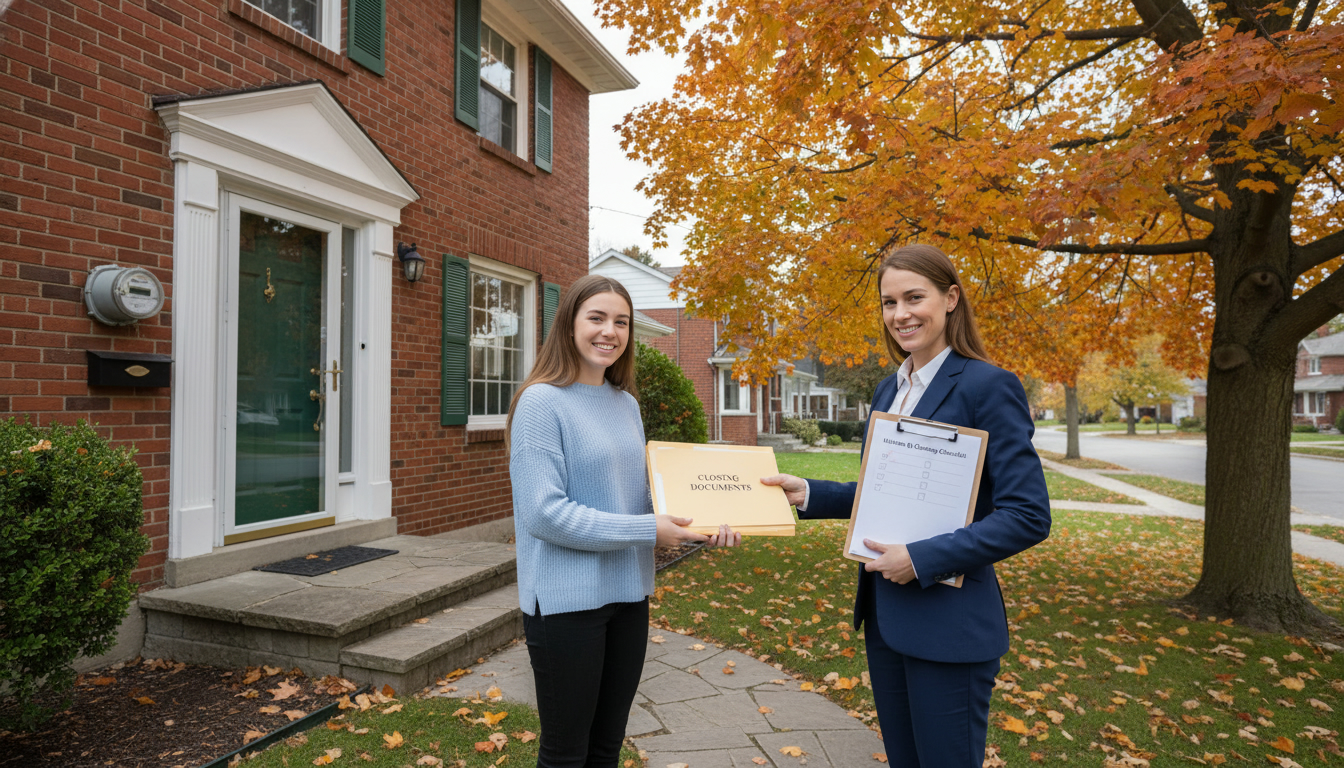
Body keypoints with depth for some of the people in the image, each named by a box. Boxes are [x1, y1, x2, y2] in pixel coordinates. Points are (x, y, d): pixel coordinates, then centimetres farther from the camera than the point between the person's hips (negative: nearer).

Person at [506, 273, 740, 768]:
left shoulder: (627, 404, 7)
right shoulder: (542, 402, -13)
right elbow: (543, 512, -20)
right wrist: (646, 531, -20)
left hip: (629, 595, 6)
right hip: (567, 600, -6)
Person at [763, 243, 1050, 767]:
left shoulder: (988, 386, -14)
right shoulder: (889, 390, 10)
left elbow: (1028, 516, -18)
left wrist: (922, 559, -22)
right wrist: (810, 494, 2)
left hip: (948, 623, -7)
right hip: (884, 615, 7)